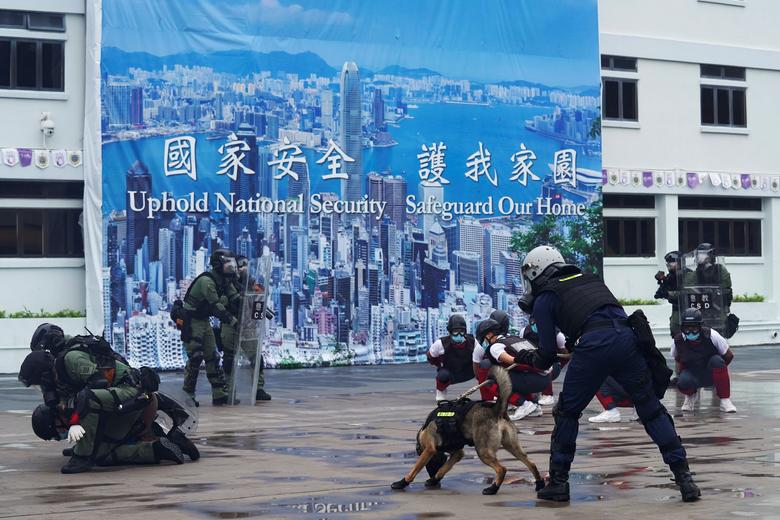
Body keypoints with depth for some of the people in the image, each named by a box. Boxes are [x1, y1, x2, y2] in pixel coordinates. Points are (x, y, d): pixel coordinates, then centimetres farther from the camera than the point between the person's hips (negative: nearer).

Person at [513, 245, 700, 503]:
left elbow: (547, 356, 13)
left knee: (567, 412, 16)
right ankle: (684, 478, 7)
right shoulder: (589, 278, 33)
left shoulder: (544, 299, 16)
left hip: (593, 346, -4)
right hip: (626, 338, 4)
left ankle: (558, 482, 18)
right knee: (651, 409, 12)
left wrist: (525, 357, 34)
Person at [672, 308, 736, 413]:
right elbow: (678, 359, 9)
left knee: (717, 361, -35)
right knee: (683, 382, -36)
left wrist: (717, 368, -3)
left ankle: (725, 400, -23)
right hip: (691, 373, 1)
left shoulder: (711, 335, -19)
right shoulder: (678, 340, -13)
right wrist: (680, 372, -2)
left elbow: (729, 355, -7)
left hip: (710, 373, 0)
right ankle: (691, 395, 6)